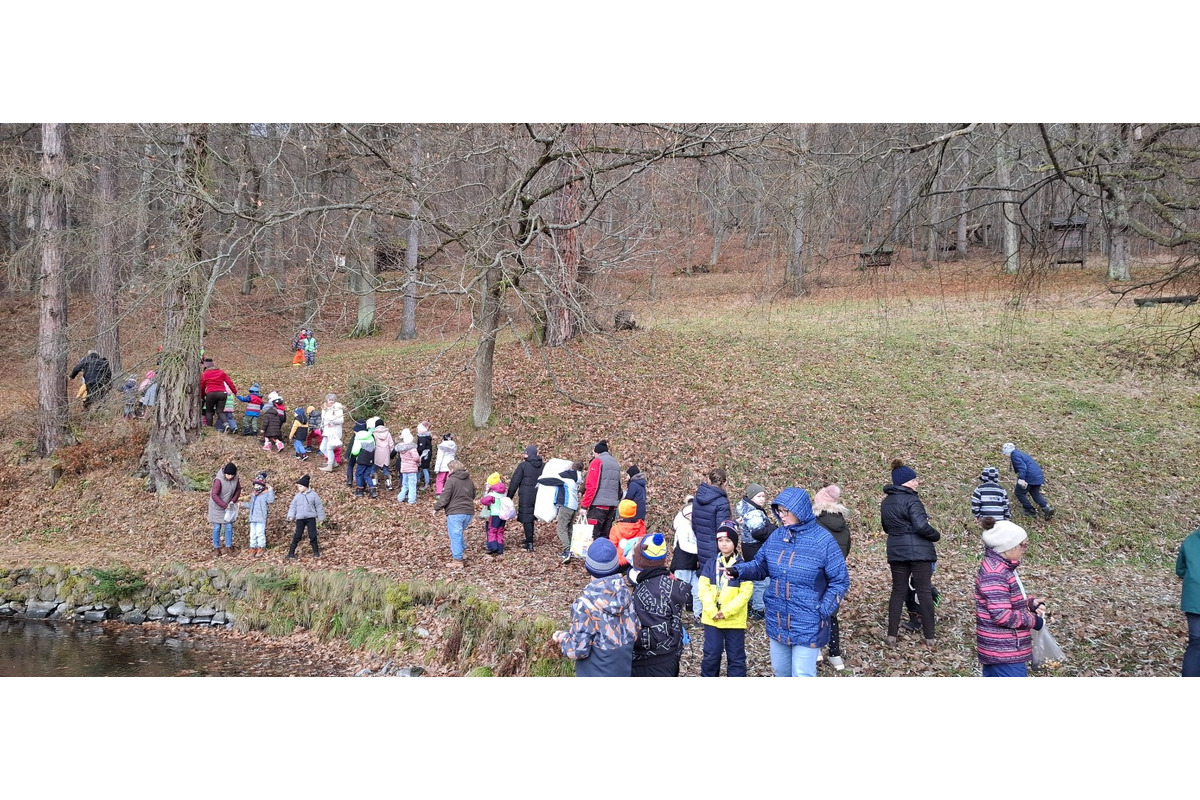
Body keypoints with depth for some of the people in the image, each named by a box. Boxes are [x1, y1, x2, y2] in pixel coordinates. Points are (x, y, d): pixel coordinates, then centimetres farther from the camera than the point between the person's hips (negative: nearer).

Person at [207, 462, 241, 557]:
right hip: (217, 507, -5)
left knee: (229, 527, 5)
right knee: (217, 528, 3)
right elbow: (214, 495, -28)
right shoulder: (219, 480, -27)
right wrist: (224, 505, -27)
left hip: (228, 506, 5)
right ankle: (216, 548, 12)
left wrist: (233, 501, -8)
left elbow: (238, 489, 6)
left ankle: (228, 547, 15)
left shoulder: (235, 478, -10)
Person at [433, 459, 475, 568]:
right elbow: (473, 496, 23)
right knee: (458, 534, 23)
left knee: (455, 536, -2)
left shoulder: (451, 480, -11)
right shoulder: (469, 480, 13)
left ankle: (457, 560, -4)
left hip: (455, 513, -7)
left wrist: (436, 508, 1)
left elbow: (444, 498, -12)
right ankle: (456, 554, 28)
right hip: (469, 512, 7)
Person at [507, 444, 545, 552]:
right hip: (538, 498, 5)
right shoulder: (543, 466, 4)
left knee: (526, 520, 1)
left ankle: (530, 544, -4)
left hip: (526, 498, -5)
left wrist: (509, 497, -1)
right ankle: (529, 542, 27)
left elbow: (514, 483, -8)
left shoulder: (523, 466, -10)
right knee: (531, 519, 18)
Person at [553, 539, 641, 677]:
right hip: (624, 672, 5)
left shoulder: (585, 604, -26)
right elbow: (636, 631, 1)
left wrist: (562, 638, -2)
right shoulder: (627, 594, -9)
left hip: (595, 675, -5)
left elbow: (578, 650, -21)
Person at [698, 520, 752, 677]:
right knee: (711, 655, 9)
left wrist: (726, 612, -18)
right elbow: (704, 589, -2)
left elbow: (745, 592, -12)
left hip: (734, 621, -2)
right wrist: (712, 611, -16)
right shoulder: (710, 565, 4)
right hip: (712, 619, 2)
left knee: (736, 657, 6)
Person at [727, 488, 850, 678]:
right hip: (777, 621, 6)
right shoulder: (776, 536, 0)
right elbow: (761, 566, 10)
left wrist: (822, 612, -15)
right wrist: (738, 570, -10)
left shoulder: (823, 540, -15)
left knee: (802, 675, 2)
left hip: (807, 625, -6)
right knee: (780, 671, 20)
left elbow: (839, 581, -10)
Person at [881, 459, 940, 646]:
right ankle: (929, 637, 5)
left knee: (898, 591, 12)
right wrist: (936, 535, -6)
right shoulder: (911, 500, -15)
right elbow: (921, 526, -23)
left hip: (896, 552, 7)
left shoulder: (886, 502, 11)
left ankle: (892, 634, 9)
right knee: (924, 592, 1)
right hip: (918, 551, -7)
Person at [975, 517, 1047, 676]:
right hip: (1005, 653, -11)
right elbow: (1002, 615, -26)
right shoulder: (994, 574, -23)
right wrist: (1032, 620, -12)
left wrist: (1030, 603, 5)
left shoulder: (1002, 567, 10)